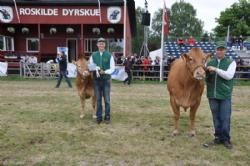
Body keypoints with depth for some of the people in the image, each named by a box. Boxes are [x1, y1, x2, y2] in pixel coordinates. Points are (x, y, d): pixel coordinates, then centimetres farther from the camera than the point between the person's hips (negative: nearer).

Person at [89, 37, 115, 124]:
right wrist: (96, 68, -16)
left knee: (107, 99, 3)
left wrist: (105, 72, -19)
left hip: (106, 80, -2)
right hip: (96, 80, 2)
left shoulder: (109, 55, -2)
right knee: (98, 99, 8)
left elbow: (112, 68, -2)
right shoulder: (93, 55, 5)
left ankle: (107, 117, 14)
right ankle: (99, 117, 17)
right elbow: (90, 67, 5)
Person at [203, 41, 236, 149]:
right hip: (212, 95, 3)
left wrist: (216, 69, -19)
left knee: (225, 118, 2)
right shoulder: (210, 63, 9)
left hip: (225, 95, -2)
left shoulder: (231, 62, 1)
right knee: (216, 118, 11)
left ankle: (226, 139, 17)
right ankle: (218, 138, 24)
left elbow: (229, 76, -14)